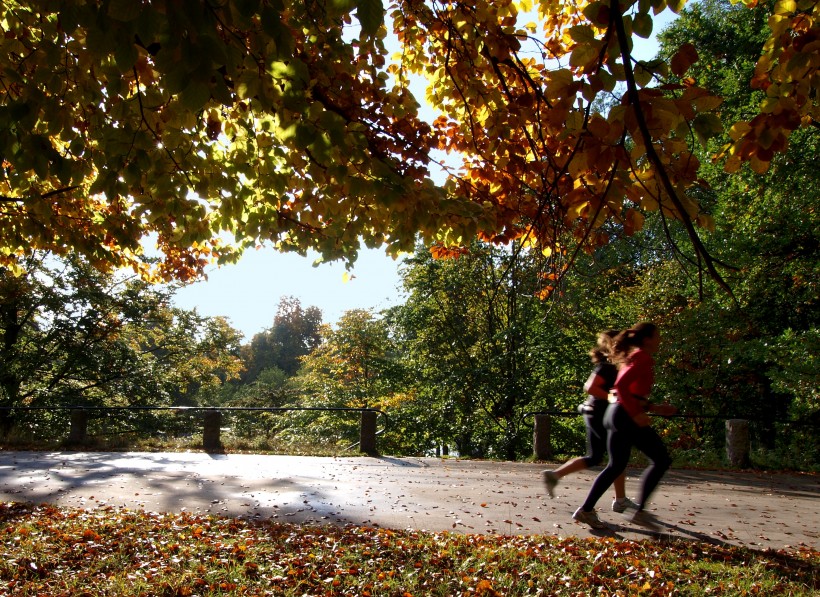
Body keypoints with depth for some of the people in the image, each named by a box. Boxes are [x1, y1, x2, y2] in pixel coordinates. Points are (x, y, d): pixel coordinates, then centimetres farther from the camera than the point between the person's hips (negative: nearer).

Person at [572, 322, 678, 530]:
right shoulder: (643, 357, -9)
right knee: (661, 459, 2)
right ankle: (640, 511, 2)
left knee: (616, 466, 12)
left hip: (615, 413, 9)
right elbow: (622, 385, -22)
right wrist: (636, 414, -23)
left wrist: (655, 408, 20)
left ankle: (586, 509, 9)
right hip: (627, 416, -9)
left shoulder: (632, 357, 20)